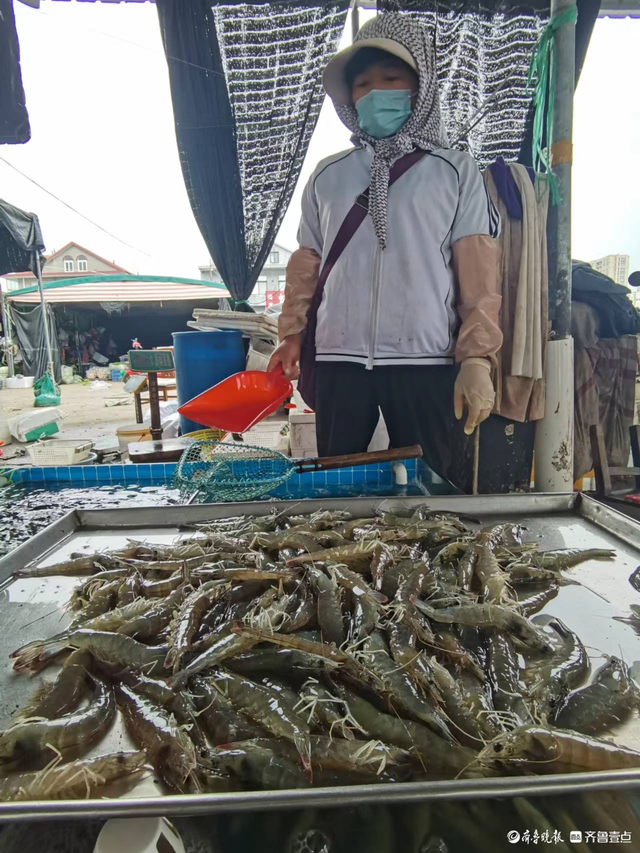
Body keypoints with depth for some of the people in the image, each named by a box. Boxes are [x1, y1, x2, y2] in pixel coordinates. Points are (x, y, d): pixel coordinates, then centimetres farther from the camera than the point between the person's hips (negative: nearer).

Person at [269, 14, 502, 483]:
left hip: (425, 362, -2)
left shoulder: (456, 172, 7)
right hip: (338, 362, 2)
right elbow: (306, 264, 16)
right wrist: (292, 335, 6)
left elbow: (478, 276, 1)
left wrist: (477, 359, -8)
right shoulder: (327, 175, 15)